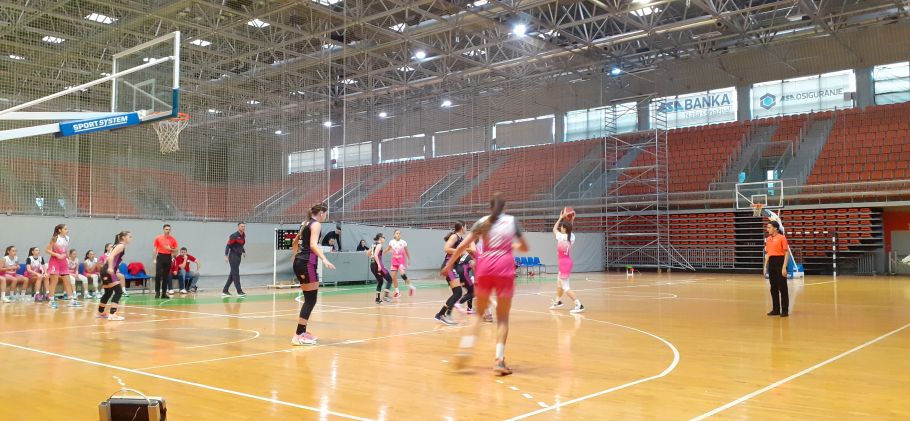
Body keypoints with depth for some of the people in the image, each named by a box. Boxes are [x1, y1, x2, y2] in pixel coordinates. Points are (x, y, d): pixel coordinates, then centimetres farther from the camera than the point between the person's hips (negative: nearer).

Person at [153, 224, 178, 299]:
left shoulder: (173, 239, 3)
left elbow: (176, 250, 7)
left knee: (166, 276, 4)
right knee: (158, 275, -8)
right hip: (160, 257, -2)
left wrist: (170, 249, -12)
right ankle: (157, 292, -1)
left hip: (168, 258, 2)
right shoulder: (158, 238, 1)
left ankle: (164, 293, 9)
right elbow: (155, 249, 4)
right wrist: (154, 259, -3)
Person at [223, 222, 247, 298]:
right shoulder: (234, 236, -13)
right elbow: (228, 245, -15)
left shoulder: (243, 236, 9)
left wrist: (243, 251, 13)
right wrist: (226, 255, -21)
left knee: (232, 274, 11)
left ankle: (225, 291, 18)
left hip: (238, 257, 8)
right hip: (233, 257, -8)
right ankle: (239, 292, -5)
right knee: (236, 274, -7)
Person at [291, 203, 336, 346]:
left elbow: (295, 242, 32)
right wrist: (324, 259, -35)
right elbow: (313, 245, -23)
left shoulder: (306, 223, 19)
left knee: (308, 299, 16)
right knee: (311, 300, -6)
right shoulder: (316, 224, -7)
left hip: (299, 262, 9)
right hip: (307, 263, -9)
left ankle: (302, 332, 21)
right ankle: (298, 336, -8)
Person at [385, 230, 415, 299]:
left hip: (402, 260, -3)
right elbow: (387, 249, 18)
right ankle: (397, 292, 15)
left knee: (402, 273, -24)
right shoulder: (391, 242, 1)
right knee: (393, 277, 0)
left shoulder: (403, 242, -5)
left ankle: (410, 287, -6)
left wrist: (409, 260, 5)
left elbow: (407, 252, 4)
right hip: (394, 261, 4)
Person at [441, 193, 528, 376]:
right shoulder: (512, 220, 10)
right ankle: (499, 360, -7)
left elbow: (462, 246, 4)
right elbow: (524, 247, 15)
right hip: (504, 266, -1)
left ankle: (466, 346, -1)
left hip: (485, 266, 1)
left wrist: (449, 264, 12)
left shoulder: (483, 221, 10)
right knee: (502, 317, 5)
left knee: (479, 311, 17)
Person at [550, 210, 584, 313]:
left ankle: (579, 305, -16)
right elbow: (570, 230, 25)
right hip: (567, 261, 9)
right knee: (559, 283, 26)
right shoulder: (571, 237, 0)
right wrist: (571, 221, 13)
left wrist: (561, 217, 4)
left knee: (565, 287, -9)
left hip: (564, 263, -9)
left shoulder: (561, 237, -18)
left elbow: (554, 229, 1)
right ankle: (558, 302, 43)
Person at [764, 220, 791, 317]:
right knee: (773, 287, 9)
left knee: (782, 287, -3)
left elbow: (787, 253, -10)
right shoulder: (768, 239, 11)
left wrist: (784, 267, -16)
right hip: (771, 262, 7)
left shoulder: (782, 238, -9)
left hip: (780, 262, -7)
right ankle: (776, 309, 16)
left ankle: (785, 310, 3)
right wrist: (765, 266, 12)